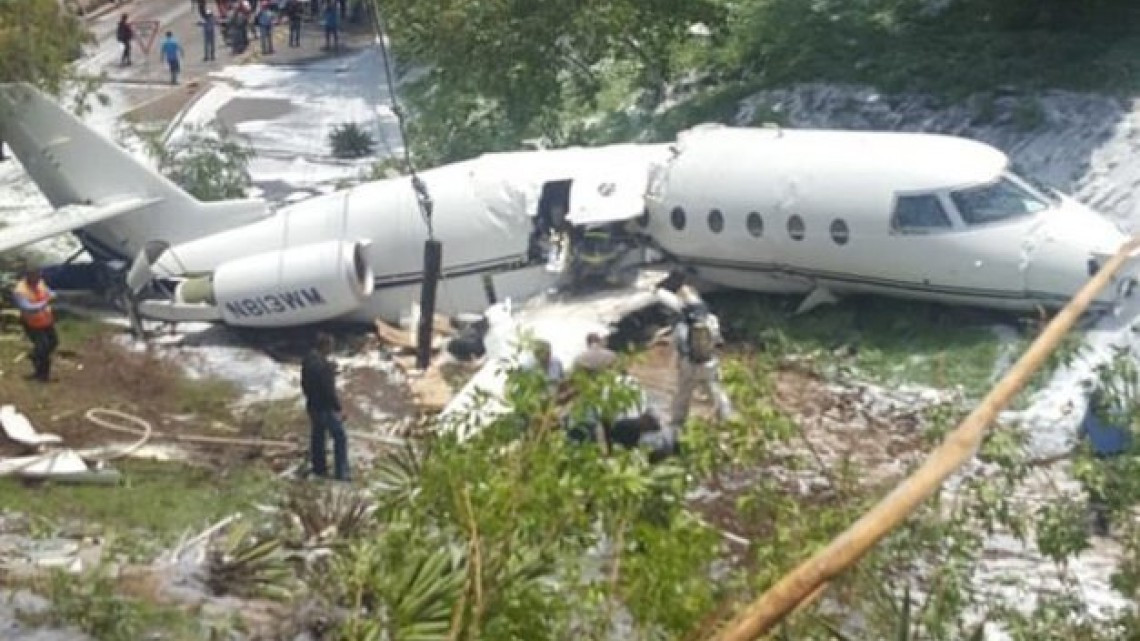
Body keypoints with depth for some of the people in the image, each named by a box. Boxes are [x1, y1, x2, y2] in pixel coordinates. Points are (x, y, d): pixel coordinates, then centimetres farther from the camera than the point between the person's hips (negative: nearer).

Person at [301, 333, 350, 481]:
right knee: (339, 438, 4)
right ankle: (341, 472, 6)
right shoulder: (323, 365, -28)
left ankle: (319, 468, 31)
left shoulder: (307, 360, -1)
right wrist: (338, 409, -15)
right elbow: (329, 390, -25)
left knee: (317, 437, 20)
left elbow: (304, 383, 11)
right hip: (326, 407, -9)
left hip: (312, 406, 9)